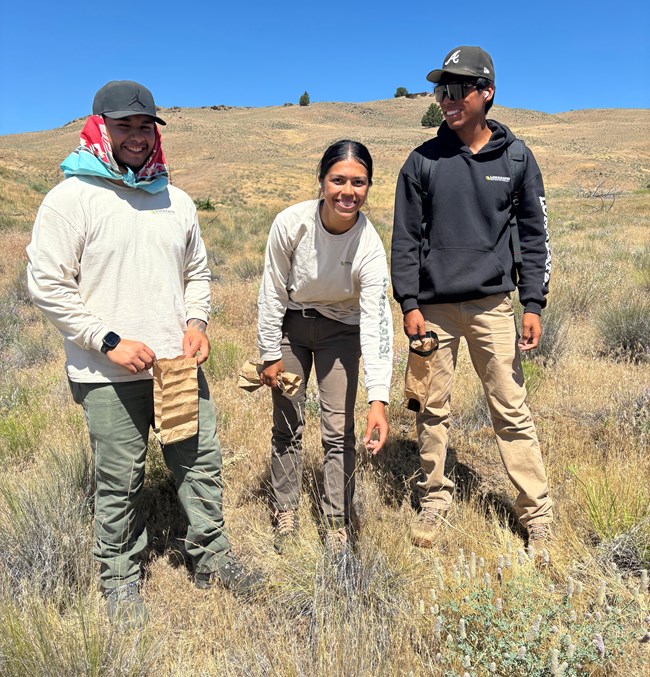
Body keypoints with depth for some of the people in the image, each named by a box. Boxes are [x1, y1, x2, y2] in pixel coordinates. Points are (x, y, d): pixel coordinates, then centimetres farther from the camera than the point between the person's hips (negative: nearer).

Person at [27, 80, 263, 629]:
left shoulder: (177, 201, 11)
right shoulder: (71, 199, -6)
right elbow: (48, 285, -9)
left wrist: (197, 322, 1)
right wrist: (110, 341, -15)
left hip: (179, 364, 5)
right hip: (109, 374, -4)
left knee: (202, 461, 11)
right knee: (119, 481, 7)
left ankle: (211, 555, 31)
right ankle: (120, 578, 30)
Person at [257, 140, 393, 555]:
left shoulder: (369, 245, -26)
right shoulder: (291, 223, -24)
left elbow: (376, 322, -31)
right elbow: (273, 292, -13)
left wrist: (378, 398, -39)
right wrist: (271, 355, -8)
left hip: (341, 330, 0)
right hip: (290, 324, 1)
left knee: (339, 430, -1)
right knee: (287, 425, 8)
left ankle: (338, 524, 18)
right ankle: (286, 516, 27)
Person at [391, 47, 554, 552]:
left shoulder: (516, 157, 6)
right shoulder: (424, 160, 5)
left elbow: (534, 235, 6)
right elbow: (405, 237, 3)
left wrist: (533, 305, -2)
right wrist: (409, 304, -4)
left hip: (492, 305, 0)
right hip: (434, 307, 1)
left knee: (512, 411, 2)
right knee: (433, 411, 7)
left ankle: (537, 514, 15)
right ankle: (435, 502, 23)